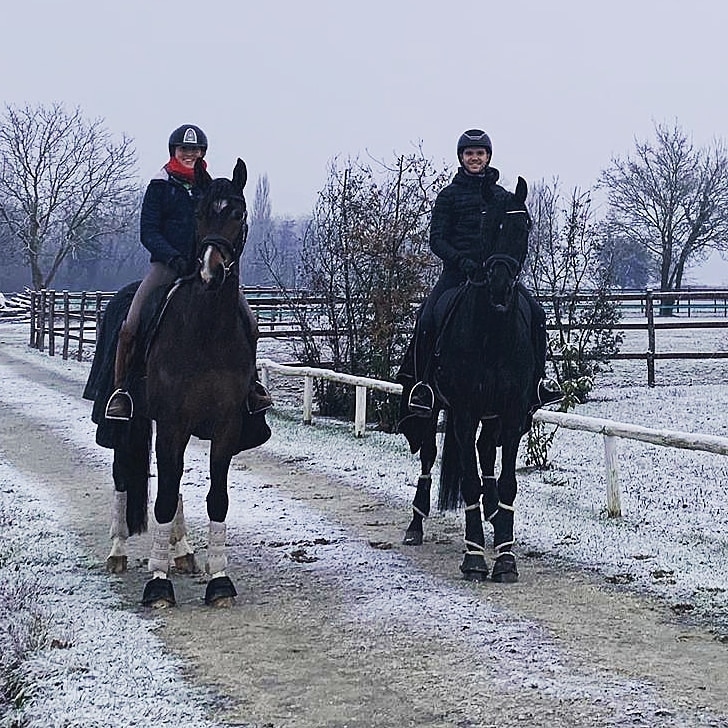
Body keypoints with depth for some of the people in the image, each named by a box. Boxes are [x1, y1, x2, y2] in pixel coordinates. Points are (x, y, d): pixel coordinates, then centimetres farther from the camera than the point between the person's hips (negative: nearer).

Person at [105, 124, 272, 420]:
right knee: (130, 326, -22)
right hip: (167, 264, -2)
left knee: (249, 323, -9)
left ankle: (248, 381, 12)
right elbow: (148, 232, -1)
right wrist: (173, 257, -16)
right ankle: (120, 390, -9)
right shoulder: (160, 185, 5)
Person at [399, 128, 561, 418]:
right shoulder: (449, 195, 5)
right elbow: (436, 239, -1)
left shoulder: (500, 195, 14)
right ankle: (421, 383, -7)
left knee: (536, 314, -14)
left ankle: (536, 381, -2)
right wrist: (460, 261, -17)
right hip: (457, 271, -2)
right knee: (427, 320, -23)